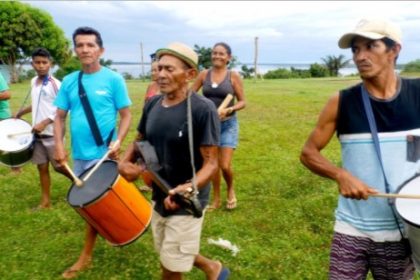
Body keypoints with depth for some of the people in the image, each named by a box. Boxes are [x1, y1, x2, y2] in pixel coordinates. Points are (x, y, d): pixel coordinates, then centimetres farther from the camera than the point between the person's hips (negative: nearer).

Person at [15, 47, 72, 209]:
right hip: (37, 133, 7)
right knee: (42, 167, 9)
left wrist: (44, 123, -21)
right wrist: (20, 113, 21)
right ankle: (45, 201, 18)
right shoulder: (33, 82, 9)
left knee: (58, 166, 1)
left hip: (52, 134, -7)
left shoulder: (56, 84, -14)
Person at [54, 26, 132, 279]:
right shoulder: (69, 81, 5)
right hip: (79, 154, 6)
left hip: (103, 155, -5)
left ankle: (86, 256, 18)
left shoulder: (113, 79, -8)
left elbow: (126, 114, -7)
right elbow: (60, 116, 8)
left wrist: (118, 141, -20)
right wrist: (59, 145, -5)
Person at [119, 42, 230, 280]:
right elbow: (139, 142, 11)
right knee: (170, 256, 26)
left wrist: (189, 188, -40)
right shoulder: (152, 105, -2)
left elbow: (211, 163, -22)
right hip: (159, 197, 7)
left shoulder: (202, 109, -22)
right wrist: (124, 163, -9)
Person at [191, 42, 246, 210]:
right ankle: (216, 199, 26)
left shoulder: (233, 76, -6)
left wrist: (228, 110, -21)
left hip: (228, 124, -2)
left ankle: (231, 190, 25)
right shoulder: (204, 75, 1)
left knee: (225, 165, -7)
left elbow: (242, 102, -4)